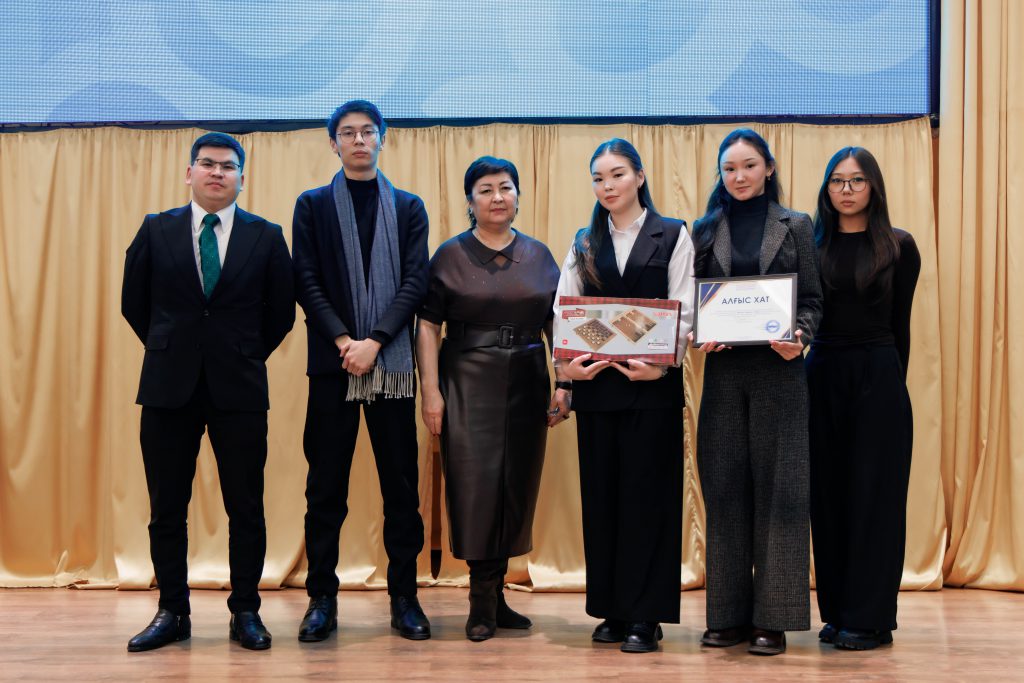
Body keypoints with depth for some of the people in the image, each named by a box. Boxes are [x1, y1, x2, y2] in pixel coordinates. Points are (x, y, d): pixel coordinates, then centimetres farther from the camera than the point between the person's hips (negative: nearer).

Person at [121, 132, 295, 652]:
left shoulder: (266, 237, 4)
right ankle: (172, 613, 15)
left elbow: (281, 314, 9)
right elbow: (134, 303, 13)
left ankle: (245, 613, 13)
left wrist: (245, 356, 8)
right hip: (169, 388, 1)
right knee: (167, 509, 5)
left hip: (239, 389, -1)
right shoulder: (156, 231, 6)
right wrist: (171, 351, 12)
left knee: (246, 509, 3)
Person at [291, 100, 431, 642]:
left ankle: (404, 597, 10)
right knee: (325, 485, 2)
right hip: (332, 362, 0)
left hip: (392, 363, 1)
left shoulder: (409, 208, 11)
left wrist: (374, 342, -11)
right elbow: (307, 282, 1)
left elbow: (415, 283, 1)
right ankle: (322, 599, 9)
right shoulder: (313, 205, 9)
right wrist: (343, 341, -12)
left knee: (401, 484, 2)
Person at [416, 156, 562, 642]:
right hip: (469, 384, -3)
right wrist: (430, 391, -10)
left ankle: (491, 595, 16)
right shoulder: (450, 255, 2)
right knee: (475, 485, -6)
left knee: (517, 487, 5)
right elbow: (428, 326, -2)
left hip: (526, 385, 3)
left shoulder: (539, 255, 9)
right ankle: (485, 600, 3)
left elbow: (557, 324, 10)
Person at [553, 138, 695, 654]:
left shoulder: (672, 235, 4)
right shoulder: (584, 243, 13)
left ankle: (645, 615, 3)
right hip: (596, 382, 3)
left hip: (652, 383, -3)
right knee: (601, 494, 5)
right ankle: (611, 610, 14)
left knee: (646, 493, -2)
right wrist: (564, 365, -12)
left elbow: (682, 311, -3)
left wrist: (661, 363, -18)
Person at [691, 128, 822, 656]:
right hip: (723, 371, 2)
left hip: (778, 370, -2)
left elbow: (811, 301, 3)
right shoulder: (705, 231, 9)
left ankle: (773, 617, 3)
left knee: (776, 487, -2)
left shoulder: (796, 227, 6)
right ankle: (729, 614, 10)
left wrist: (798, 337, -16)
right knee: (725, 488, 3)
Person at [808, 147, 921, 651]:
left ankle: (870, 618, 6)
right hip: (822, 375, 3)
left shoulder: (899, 246, 2)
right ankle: (837, 612, 15)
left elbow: (900, 323, 5)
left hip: (877, 376, -2)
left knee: (873, 494, 0)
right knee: (828, 495, 6)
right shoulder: (811, 245, 7)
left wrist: (894, 381, 6)